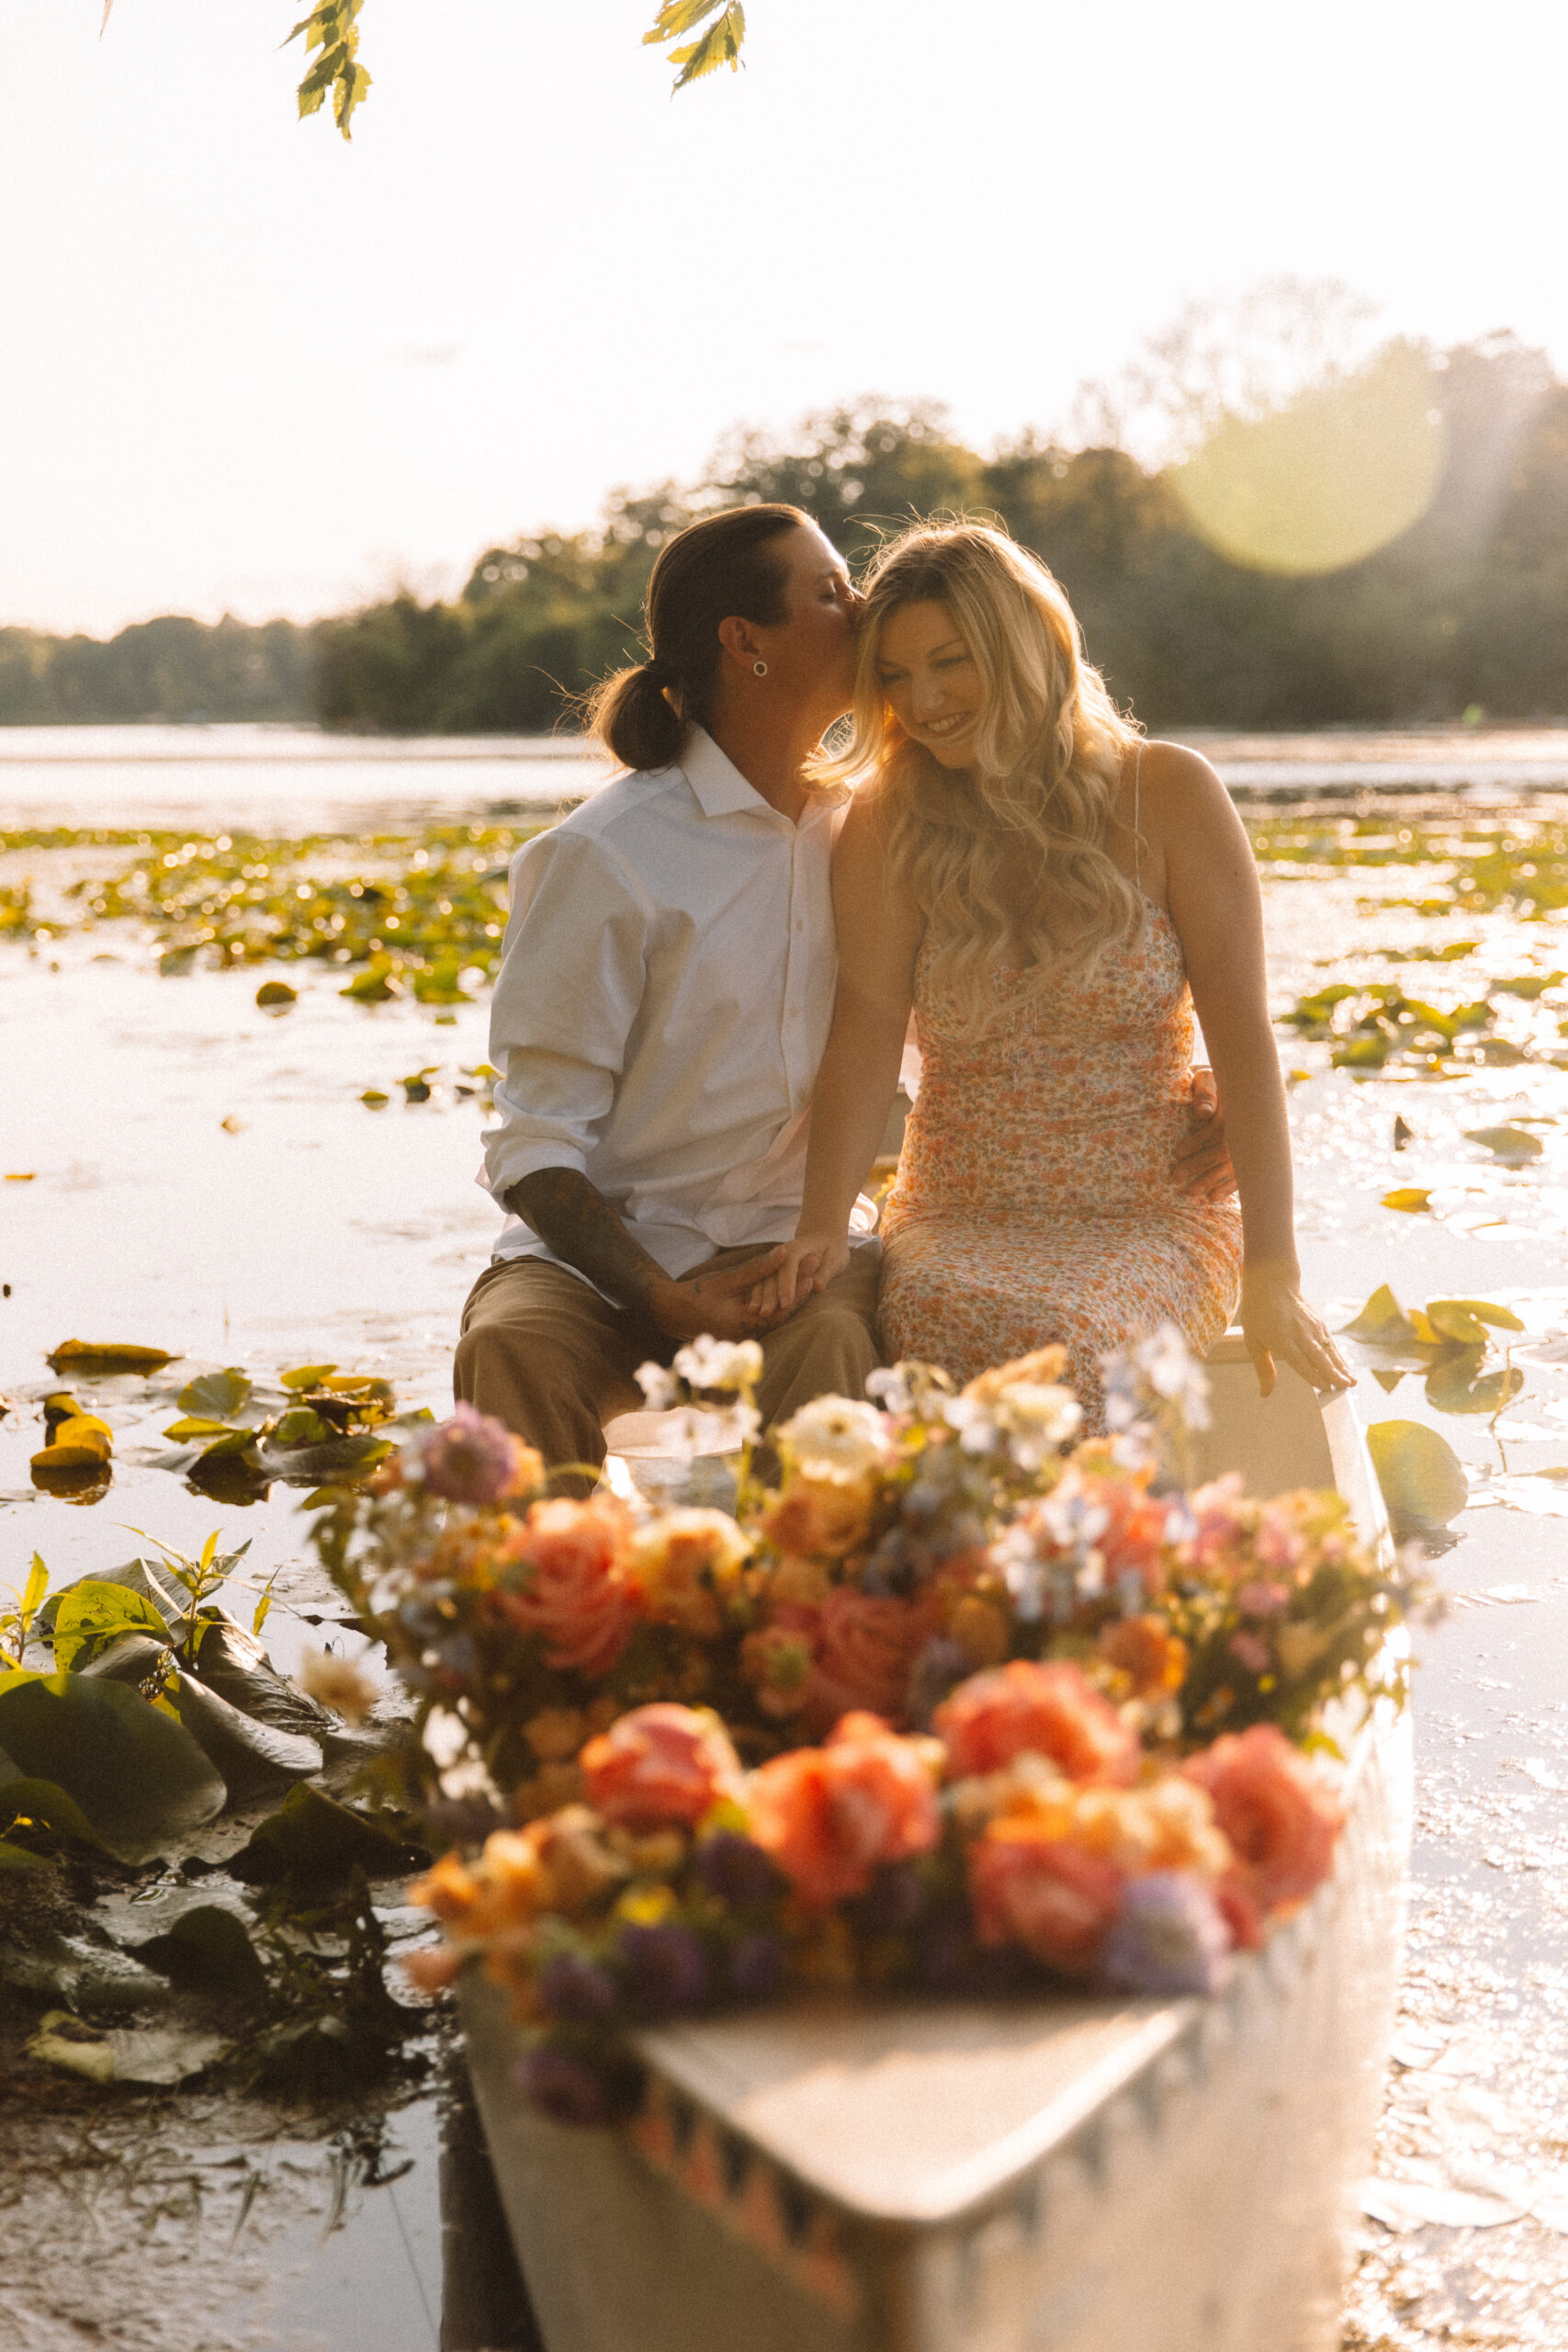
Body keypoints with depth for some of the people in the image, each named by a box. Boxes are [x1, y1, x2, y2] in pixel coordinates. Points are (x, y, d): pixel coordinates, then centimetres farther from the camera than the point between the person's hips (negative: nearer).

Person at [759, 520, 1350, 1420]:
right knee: (930, 1317, -35)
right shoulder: (887, 827, 4)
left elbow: (1243, 1038, -5)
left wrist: (1273, 1275, -10)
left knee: (1064, 1340, -35)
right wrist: (824, 1226, -23)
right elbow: (867, 1035, -6)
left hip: (1154, 1216, -1)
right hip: (959, 1218, 1)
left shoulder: (1167, 795, -1)